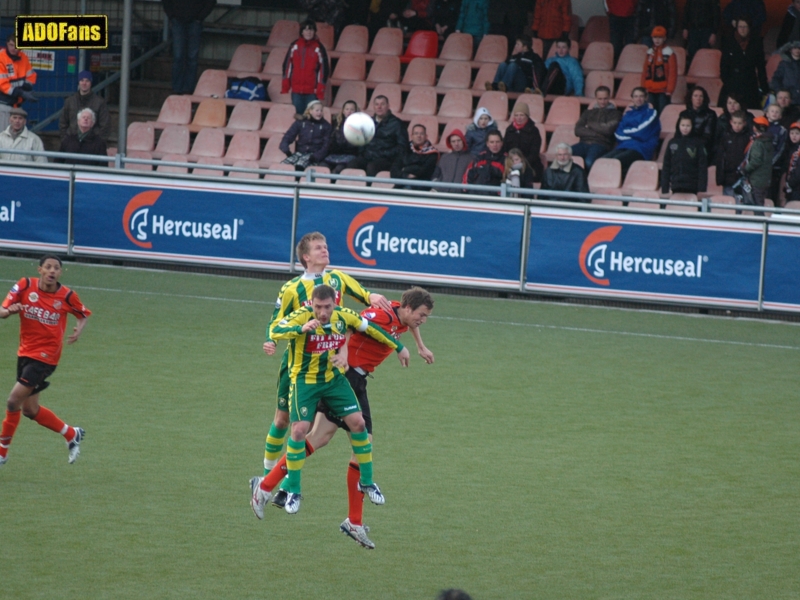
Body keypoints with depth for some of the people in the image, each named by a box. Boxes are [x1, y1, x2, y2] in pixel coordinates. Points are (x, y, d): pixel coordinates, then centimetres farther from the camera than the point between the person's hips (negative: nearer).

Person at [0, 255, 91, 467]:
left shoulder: (67, 296, -10)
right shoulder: (25, 286, -6)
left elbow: (84, 314, 8)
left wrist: (79, 330, -13)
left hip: (45, 356, -5)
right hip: (25, 352, 5)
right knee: (30, 409, 13)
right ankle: (71, 434, 35)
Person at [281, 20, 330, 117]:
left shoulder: (319, 48, -1)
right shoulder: (294, 46, 7)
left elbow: (324, 69, 0)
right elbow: (287, 66, 10)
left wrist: (320, 91, -5)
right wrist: (285, 87, 6)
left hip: (312, 91, -3)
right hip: (296, 91, 3)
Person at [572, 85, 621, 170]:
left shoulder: (614, 113, 13)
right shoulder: (588, 112, 25)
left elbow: (608, 130, -4)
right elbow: (577, 130, 12)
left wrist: (590, 125, 8)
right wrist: (595, 133, -2)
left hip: (601, 145, -4)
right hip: (584, 143, 4)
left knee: (589, 162, -39)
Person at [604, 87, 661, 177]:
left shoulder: (650, 113, 9)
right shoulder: (629, 112, 24)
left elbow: (641, 132, -4)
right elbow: (618, 133, 14)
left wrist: (624, 132, 9)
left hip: (640, 149, -5)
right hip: (624, 146, 5)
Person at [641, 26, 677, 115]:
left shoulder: (669, 53, -5)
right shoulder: (650, 53, 12)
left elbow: (673, 73, -8)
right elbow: (645, 72, 15)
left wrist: (669, 90, -11)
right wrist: (644, 88, 10)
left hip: (663, 91, -5)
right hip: (651, 91, 5)